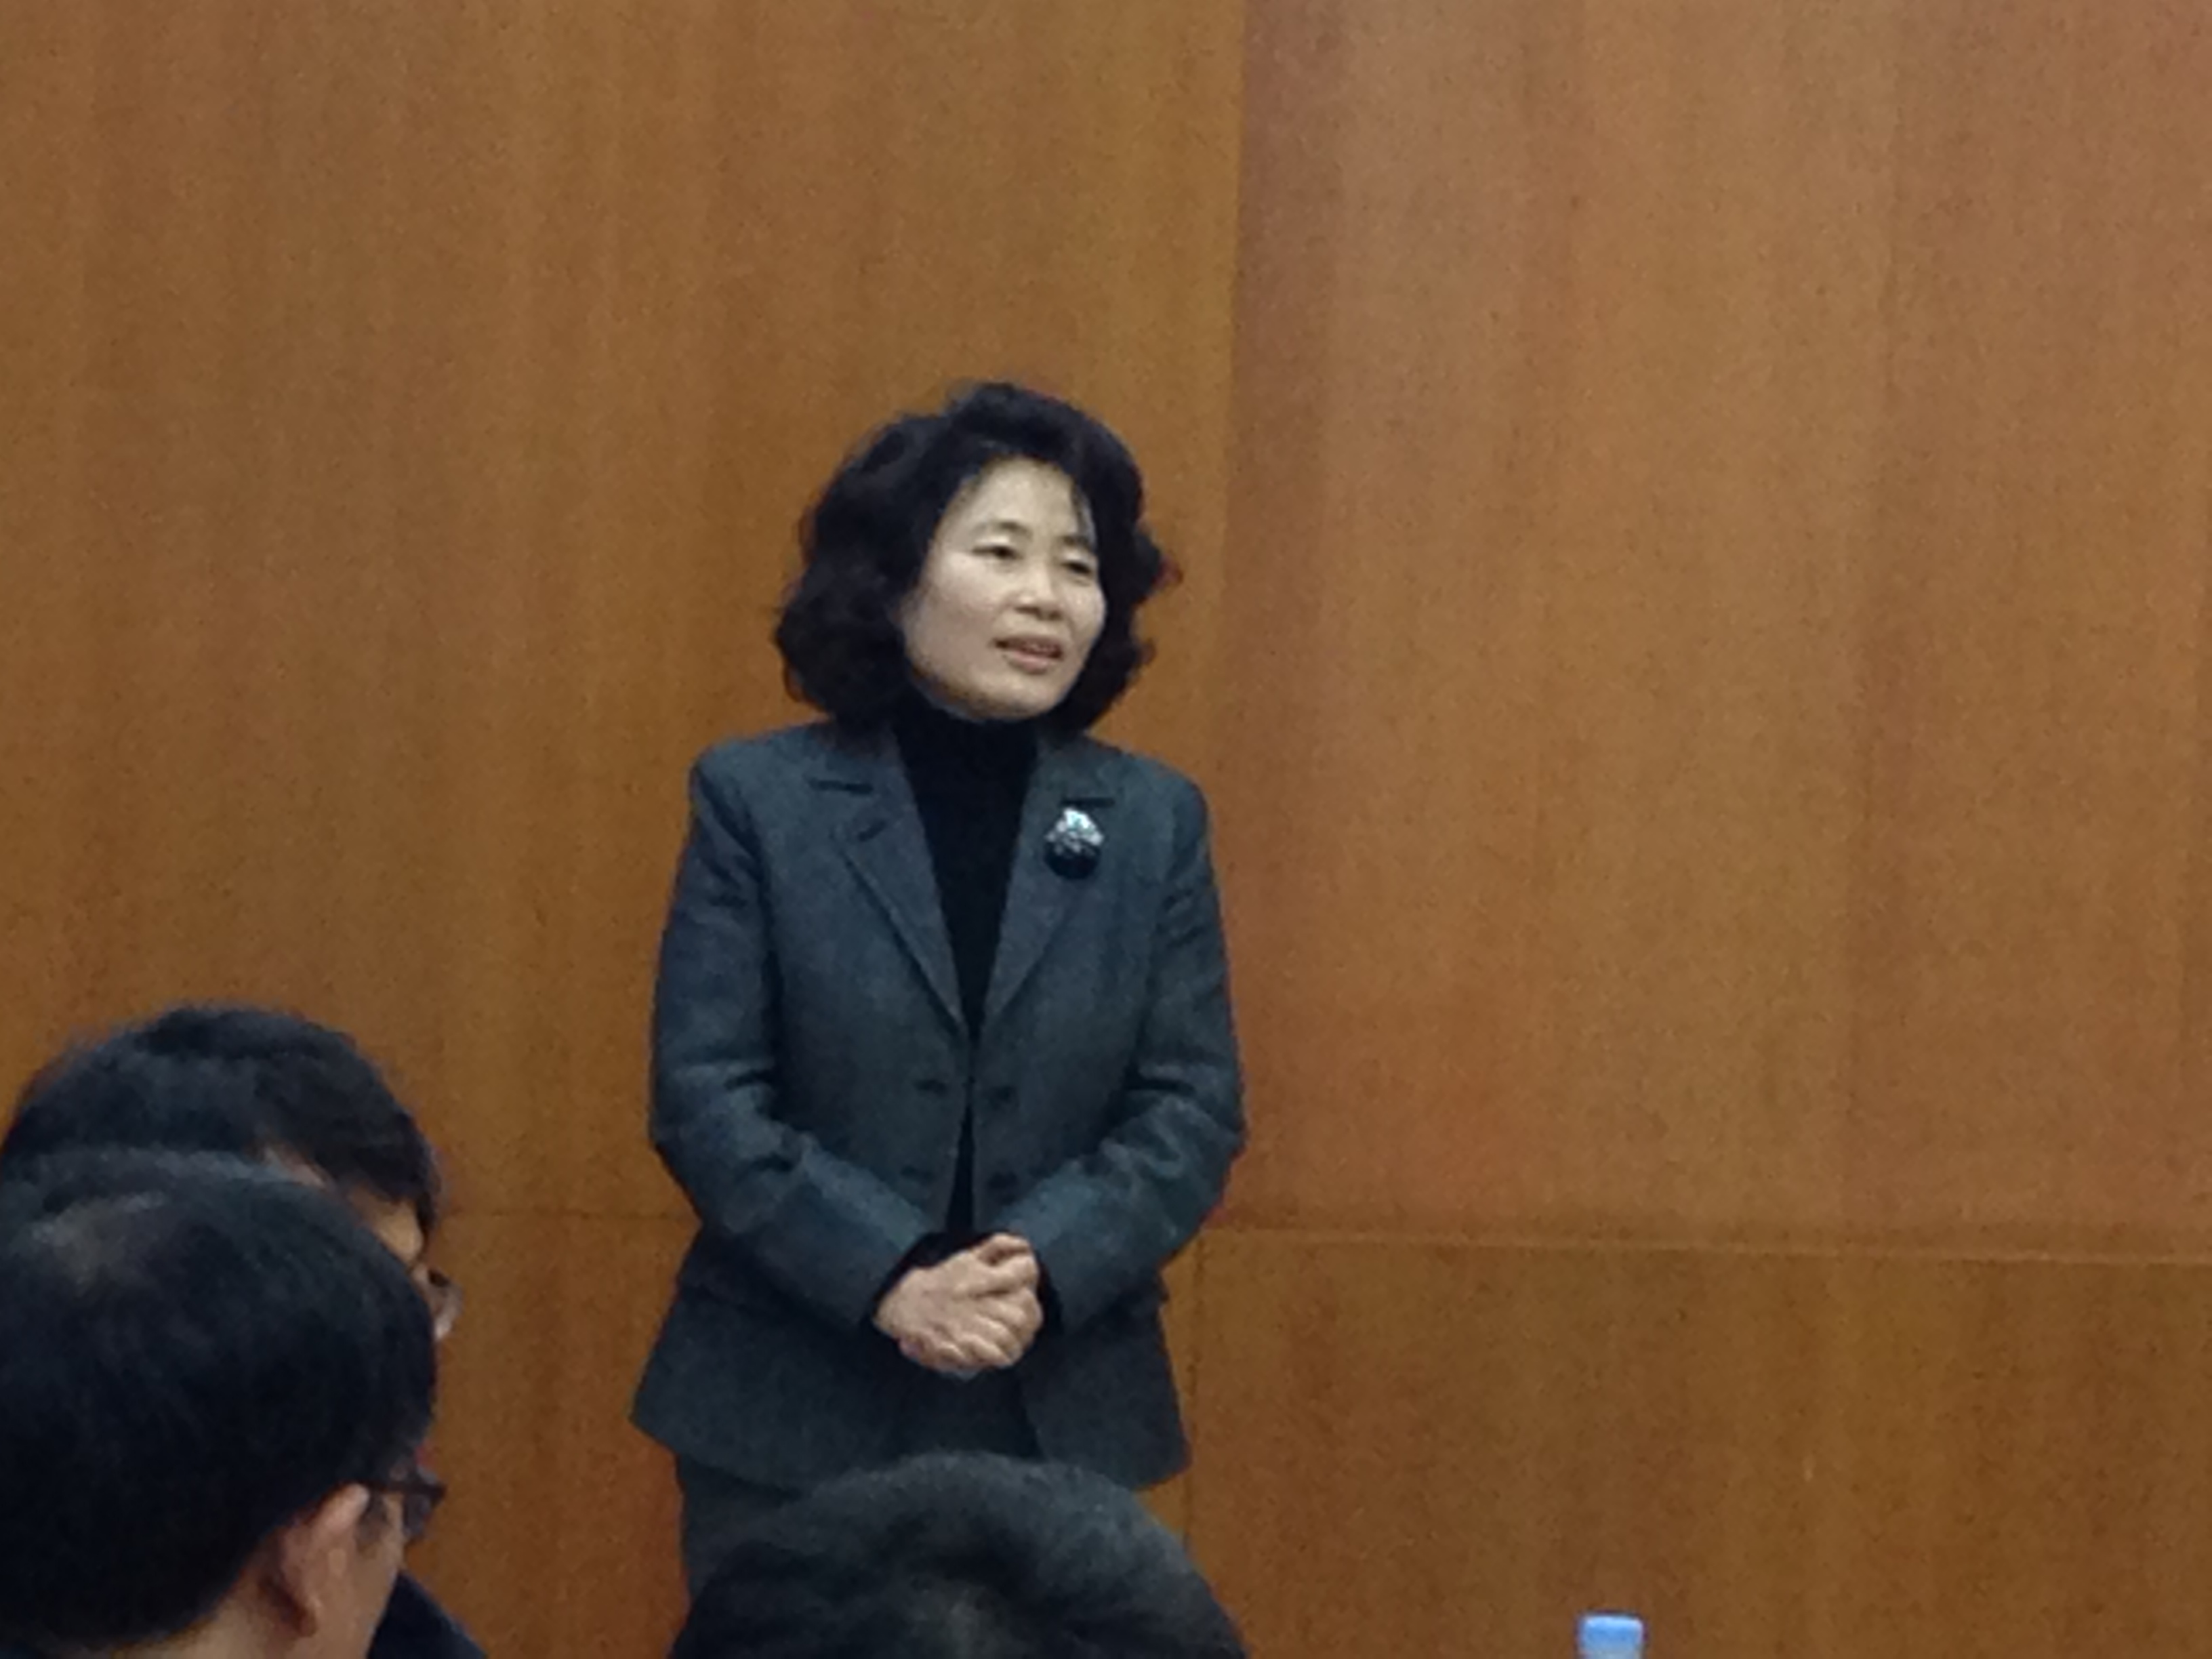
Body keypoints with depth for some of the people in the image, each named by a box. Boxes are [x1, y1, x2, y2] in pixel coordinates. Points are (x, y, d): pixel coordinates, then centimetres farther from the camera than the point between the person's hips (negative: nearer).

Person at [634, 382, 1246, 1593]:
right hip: (792, 1410, -2)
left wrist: (1043, 1265, -16)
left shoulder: (1152, 822, 6)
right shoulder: (757, 800, -1)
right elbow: (706, 1097, -6)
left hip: (1064, 1416, 2)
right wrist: (893, 1283, -17)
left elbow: (1194, 1109, 1)